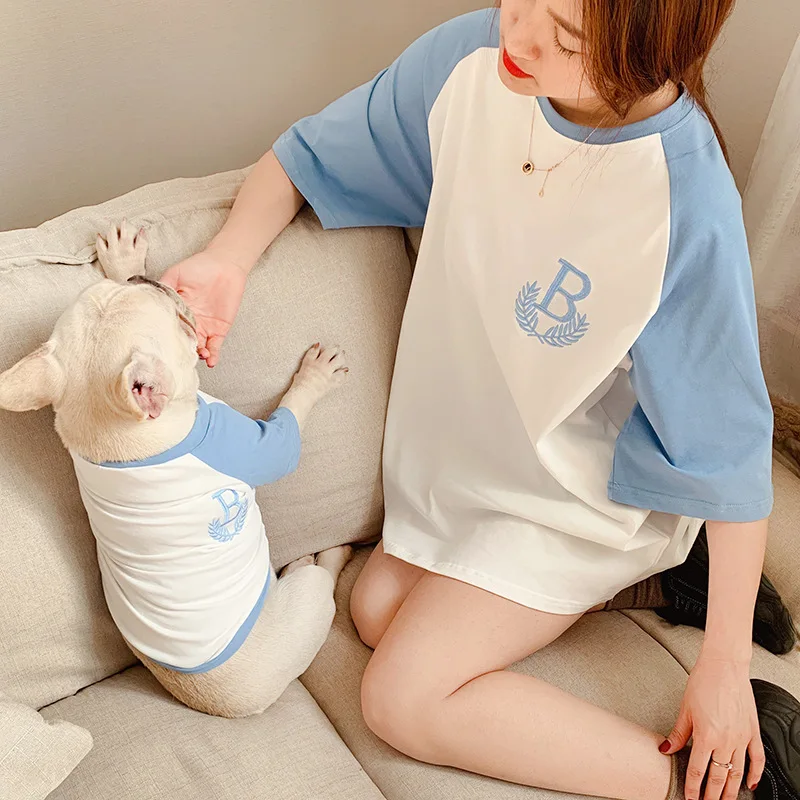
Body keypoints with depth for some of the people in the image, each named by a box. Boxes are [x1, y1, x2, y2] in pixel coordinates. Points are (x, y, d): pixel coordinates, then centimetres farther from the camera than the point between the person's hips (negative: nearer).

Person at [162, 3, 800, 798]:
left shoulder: (689, 209, -33)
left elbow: (727, 451, -23)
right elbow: (310, 155, -3)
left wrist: (726, 660, -16)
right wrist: (225, 259, -22)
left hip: (582, 490, -6)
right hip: (474, 436, 7)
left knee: (402, 698, -9)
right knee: (377, 608, 14)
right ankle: (643, 577, 15)